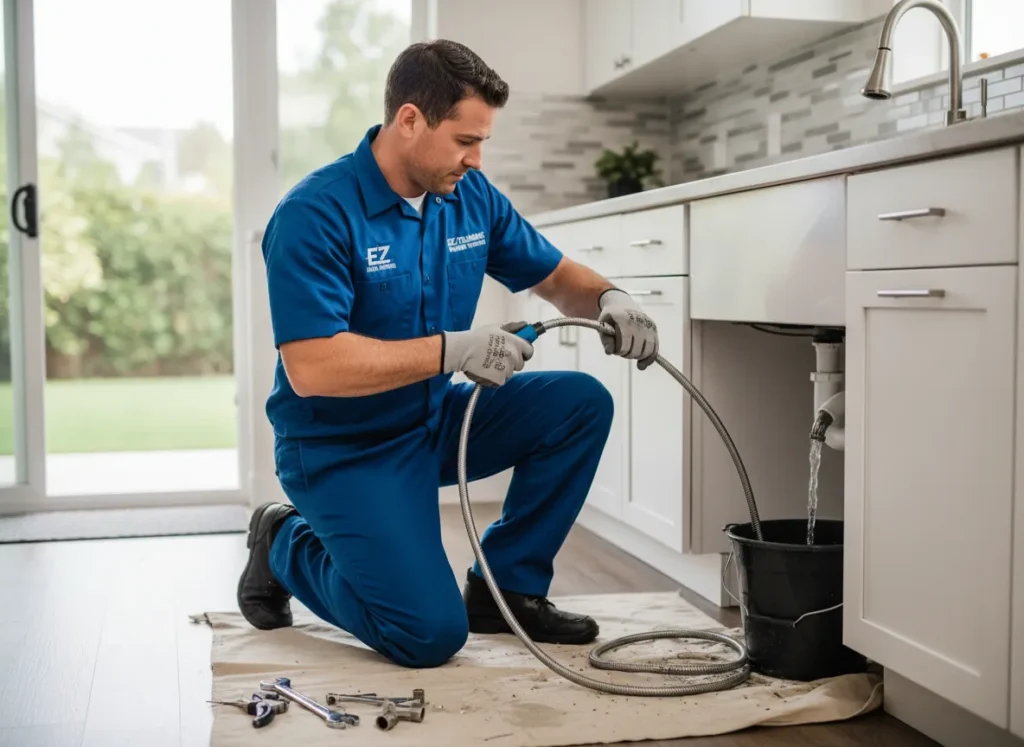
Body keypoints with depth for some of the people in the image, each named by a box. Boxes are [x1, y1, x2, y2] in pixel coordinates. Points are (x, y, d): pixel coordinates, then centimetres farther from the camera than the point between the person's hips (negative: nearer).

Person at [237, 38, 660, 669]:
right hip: (343, 449, -7)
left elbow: (554, 274, 10)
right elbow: (311, 369, -30)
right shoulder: (315, 215, -23)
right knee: (431, 635, -16)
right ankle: (288, 546, 10)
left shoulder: (472, 196, -2)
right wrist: (453, 349, -33)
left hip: (439, 420, 7)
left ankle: (507, 588, 4)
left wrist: (608, 298, -13)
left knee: (581, 404, -10)